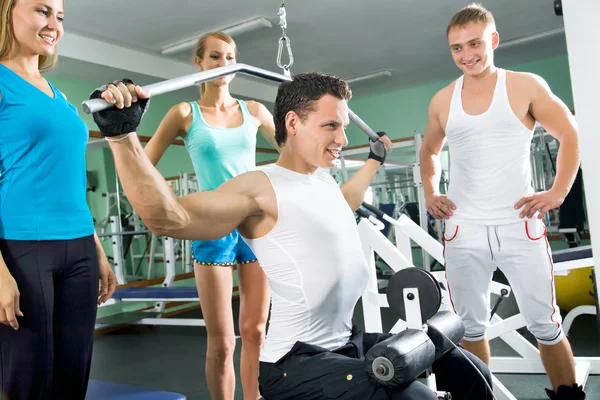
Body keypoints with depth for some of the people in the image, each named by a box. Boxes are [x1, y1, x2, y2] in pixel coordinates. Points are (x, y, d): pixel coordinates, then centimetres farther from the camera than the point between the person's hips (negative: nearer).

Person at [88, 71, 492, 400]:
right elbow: (170, 218, -28)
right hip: (297, 361, -9)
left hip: (350, 342, 9)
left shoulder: (324, 180, 12)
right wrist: (122, 135, -37)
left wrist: (375, 160, 47)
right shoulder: (260, 190, -16)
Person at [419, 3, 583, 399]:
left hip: (519, 225, -2)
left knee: (546, 324, 4)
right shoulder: (442, 102, 6)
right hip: (463, 230, 2)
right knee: (471, 325, 9)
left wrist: (558, 192, -4)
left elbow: (570, 135, 6)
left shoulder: (526, 87, 0)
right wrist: (430, 193, 8)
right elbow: (429, 151, 22)